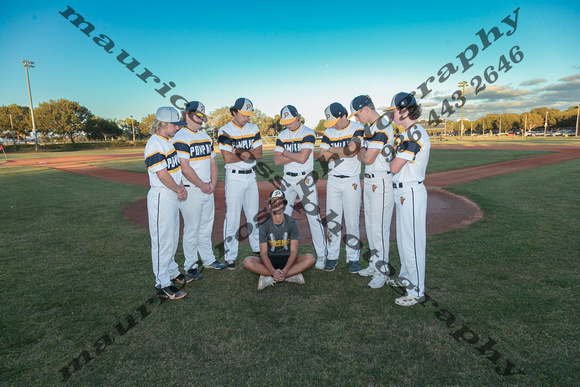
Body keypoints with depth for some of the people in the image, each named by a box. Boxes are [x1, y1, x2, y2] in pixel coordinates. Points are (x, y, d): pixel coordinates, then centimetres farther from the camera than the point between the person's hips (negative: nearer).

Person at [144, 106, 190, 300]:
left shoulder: (167, 142, 13)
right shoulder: (154, 144, -17)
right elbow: (162, 174, -22)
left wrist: (181, 187, 2)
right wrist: (179, 190, -9)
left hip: (172, 197, 10)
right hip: (161, 198, -10)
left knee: (172, 239, 20)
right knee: (163, 241, -3)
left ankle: (172, 273, 36)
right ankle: (162, 286, 6)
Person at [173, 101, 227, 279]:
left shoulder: (205, 137, 15)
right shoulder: (181, 138, -11)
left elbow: (212, 162, 16)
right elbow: (185, 167, -18)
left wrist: (213, 183, 3)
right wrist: (202, 185, -13)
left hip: (208, 190, 8)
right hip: (191, 191, -8)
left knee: (206, 227, 16)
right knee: (192, 230, 1)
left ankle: (208, 260, 29)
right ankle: (190, 266, 14)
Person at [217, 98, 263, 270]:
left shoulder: (253, 129, 8)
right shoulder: (225, 131, -8)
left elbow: (259, 153, -1)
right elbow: (227, 158, -18)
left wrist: (240, 151, -15)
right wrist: (249, 154, -10)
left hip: (251, 176, 5)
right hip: (234, 178, -5)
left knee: (253, 215, 15)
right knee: (232, 217, -3)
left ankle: (257, 248, 30)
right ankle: (230, 257, 5)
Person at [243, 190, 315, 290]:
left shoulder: (292, 223, -8)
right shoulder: (264, 225, -8)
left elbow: (294, 251, -13)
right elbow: (263, 253, -13)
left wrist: (285, 270, -30)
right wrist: (273, 271, -32)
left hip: (287, 259, 1)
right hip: (270, 260, 0)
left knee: (310, 258, -27)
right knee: (247, 262, -28)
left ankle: (270, 279, -28)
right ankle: (291, 276, -27)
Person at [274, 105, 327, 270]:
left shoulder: (308, 133, -7)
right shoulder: (282, 136, 9)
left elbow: (303, 158, -18)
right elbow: (277, 160, 0)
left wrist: (285, 153, -5)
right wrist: (296, 156, -10)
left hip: (305, 179, -5)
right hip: (287, 180, 5)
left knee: (314, 217, -4)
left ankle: (321, 255, 5)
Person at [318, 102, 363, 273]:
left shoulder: (358, 129, -4)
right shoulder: (329, 132, 9)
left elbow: (352, 150, -19)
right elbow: (322, 157, 1)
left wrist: (332, 150, -5)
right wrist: (344, 152, -8)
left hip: (351, 182, -4)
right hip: (332, 181, 4)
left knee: (352, 221, -1)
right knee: (332, 220, 6)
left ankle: (353, 258, 12)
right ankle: (332, 256, 17)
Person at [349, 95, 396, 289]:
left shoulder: (382, 127, -16)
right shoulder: (369, 127, 15)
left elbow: (368, 158, -20)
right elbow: (362, 157, 17)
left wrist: (362, 151, -1)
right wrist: (363, 152, -3)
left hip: (381, 183, -10)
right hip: (369, 182, 10)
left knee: (379, 228, -4)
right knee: (370, 226, 15)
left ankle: (382, 272, 7)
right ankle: (374, 265, 28)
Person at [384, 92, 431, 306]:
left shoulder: (414, 134, -18)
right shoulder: (411, 132, 14)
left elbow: (394, 167, -19)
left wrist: (393, 158, 1)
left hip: (411, 192, -10)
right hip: (403, 192, 11)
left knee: (412, 241, -4)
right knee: (403, 238, 20)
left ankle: (417, 291, 7)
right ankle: (406, 277, 35)